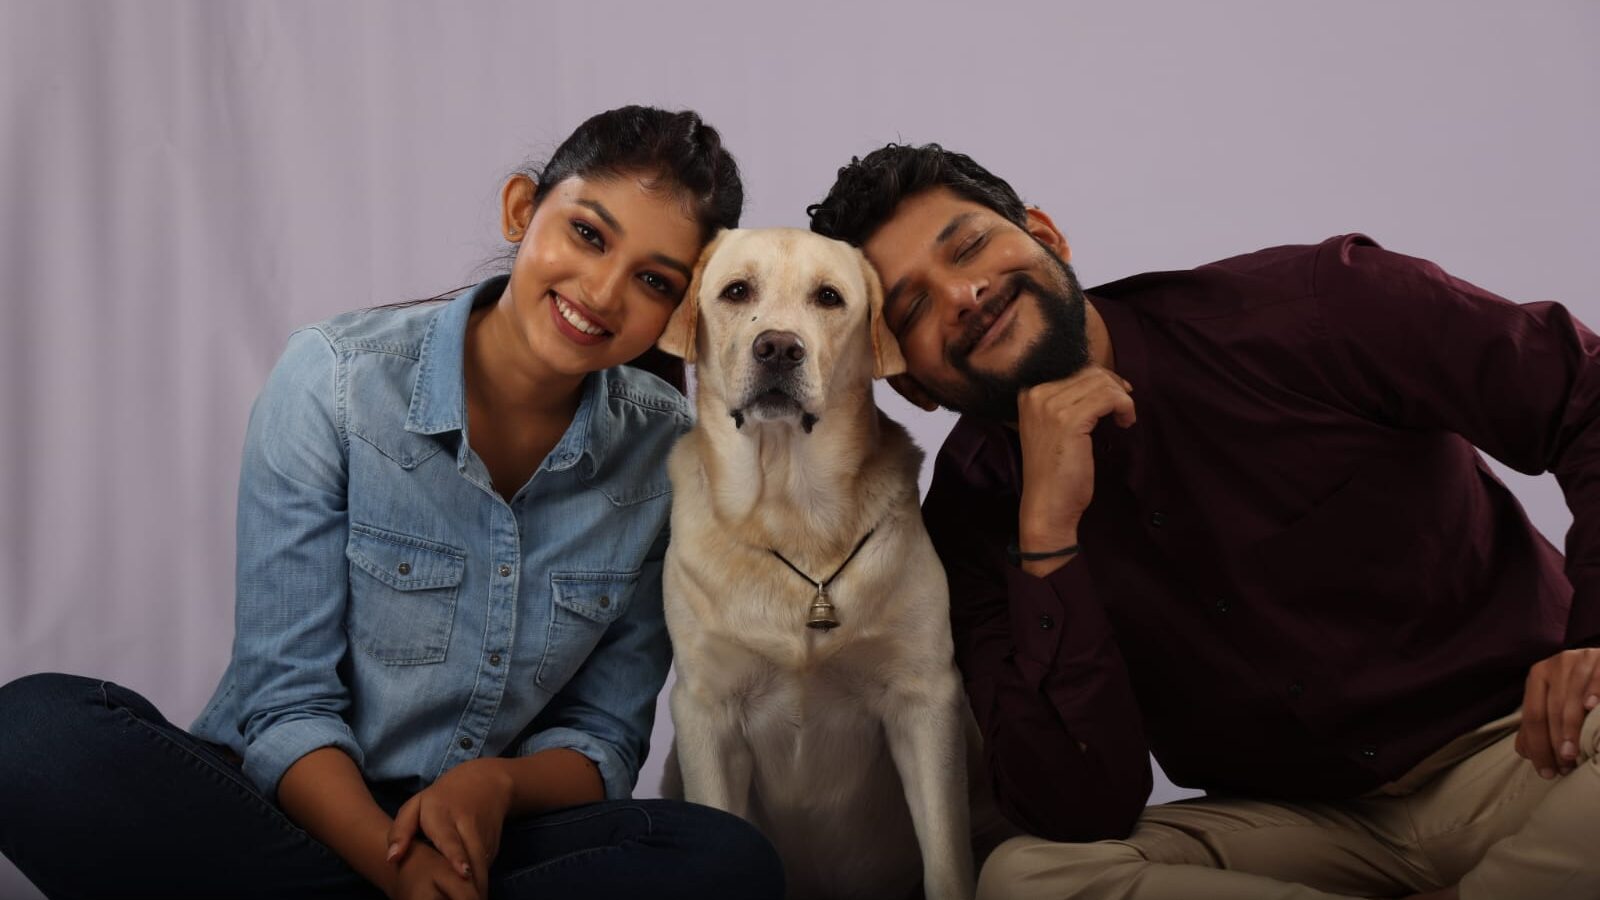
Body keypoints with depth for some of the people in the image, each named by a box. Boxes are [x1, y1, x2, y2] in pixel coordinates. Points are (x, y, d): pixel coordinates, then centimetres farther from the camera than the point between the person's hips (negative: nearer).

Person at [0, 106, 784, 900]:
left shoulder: (666, 452, -3)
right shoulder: (336, 379, -9)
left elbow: (604, 739, 3)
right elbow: (286, 701, -11)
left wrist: (495, 784, -19)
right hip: (299, 817, -1)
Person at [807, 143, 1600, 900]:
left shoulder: (1308, 310, -11)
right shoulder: (973, 514, -4)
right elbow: (1078, 814, -14)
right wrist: (1049, 530, -24)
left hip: (1527, 745, -2)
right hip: (1311, 829, 3)